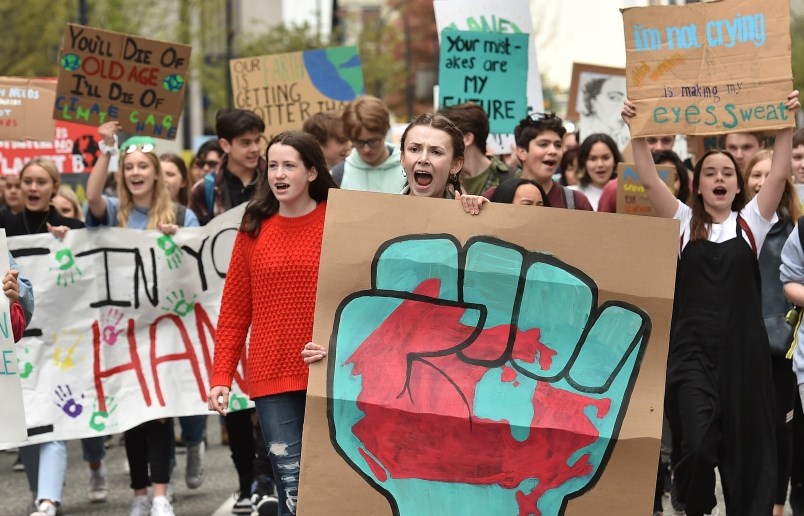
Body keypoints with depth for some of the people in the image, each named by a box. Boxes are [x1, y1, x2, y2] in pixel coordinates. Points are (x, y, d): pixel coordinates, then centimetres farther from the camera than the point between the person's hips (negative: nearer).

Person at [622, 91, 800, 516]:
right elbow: (649, 180, -3)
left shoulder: (751, 222, 9)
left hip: (742, 349, 1)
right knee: (699, 444, -13)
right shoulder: (684, 222, 8)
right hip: (692, 349, -1)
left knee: (745, 445, 4)